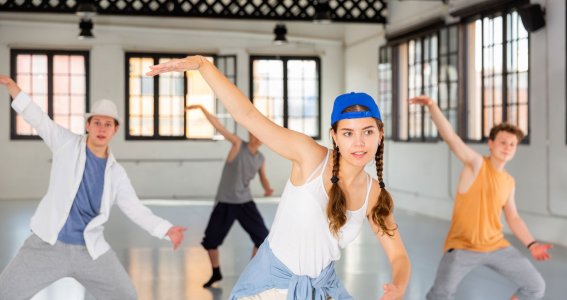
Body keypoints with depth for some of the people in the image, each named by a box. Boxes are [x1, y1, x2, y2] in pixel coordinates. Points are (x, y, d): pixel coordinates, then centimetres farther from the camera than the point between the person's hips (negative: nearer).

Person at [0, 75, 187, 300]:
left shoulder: (116, 173, 4)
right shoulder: (67, 144, 0)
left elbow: (136, 210, 5)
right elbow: (36, 117, -7)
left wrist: (166, 229, -8)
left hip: (90, 249, 2)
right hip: (48, 245, -2)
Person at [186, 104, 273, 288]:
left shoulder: (260, 158, 4)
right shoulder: (238, 144, -9)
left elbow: (263, 177, 20)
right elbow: (218, 126, -16)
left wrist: (267, 189, -2)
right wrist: (202, 108, -24)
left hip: (245, 202, 4)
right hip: (225, 202, -4)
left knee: (262, 237, -2)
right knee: (210, 240, -1)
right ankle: (216, 273, 23)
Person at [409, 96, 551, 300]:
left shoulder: (509, 182, 8)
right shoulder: (476, 163, -8)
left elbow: (513, 218, 18)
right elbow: (450, 136, -22)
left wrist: (531, 244, 5)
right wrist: (432, 106, -36)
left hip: (496, 246, 6)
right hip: (462, 247, -6)